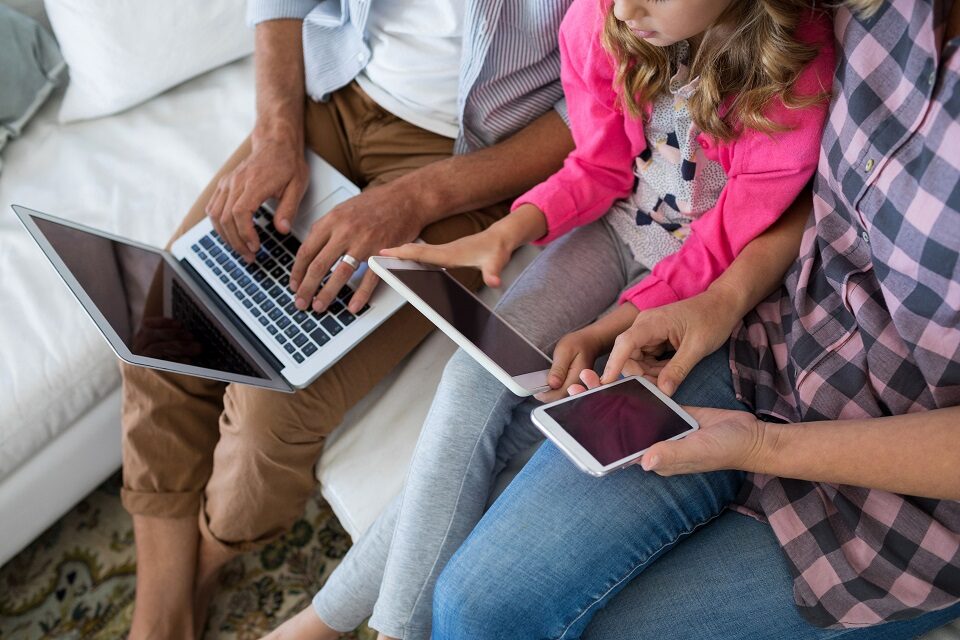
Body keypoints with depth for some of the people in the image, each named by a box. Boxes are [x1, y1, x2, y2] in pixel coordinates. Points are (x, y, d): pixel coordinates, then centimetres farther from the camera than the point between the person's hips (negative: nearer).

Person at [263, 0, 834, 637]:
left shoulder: (797, 83, -26)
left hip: (695, 286, -4)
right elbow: (599, 168, -1)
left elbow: (723, 249, -16)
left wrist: (600, 333, -26)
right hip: (614, 229, 4)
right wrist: (505, 233, -18)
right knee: (474, 381, -20)